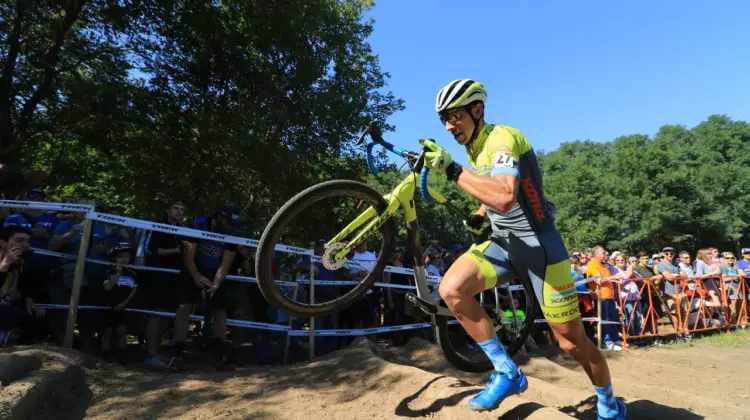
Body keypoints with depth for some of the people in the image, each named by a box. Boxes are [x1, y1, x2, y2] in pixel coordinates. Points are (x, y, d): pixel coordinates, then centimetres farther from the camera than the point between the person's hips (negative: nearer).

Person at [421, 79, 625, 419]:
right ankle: (507, 373, -3)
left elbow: (505, 197, -38)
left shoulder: (501, 138, -20)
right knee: (451, 289, -19)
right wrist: (479, 217, 5)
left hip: (539, 244, -7)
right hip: (503, 242, 7)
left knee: (572, 342, 3)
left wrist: (452, 170, -35)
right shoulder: (473, 149, 7)